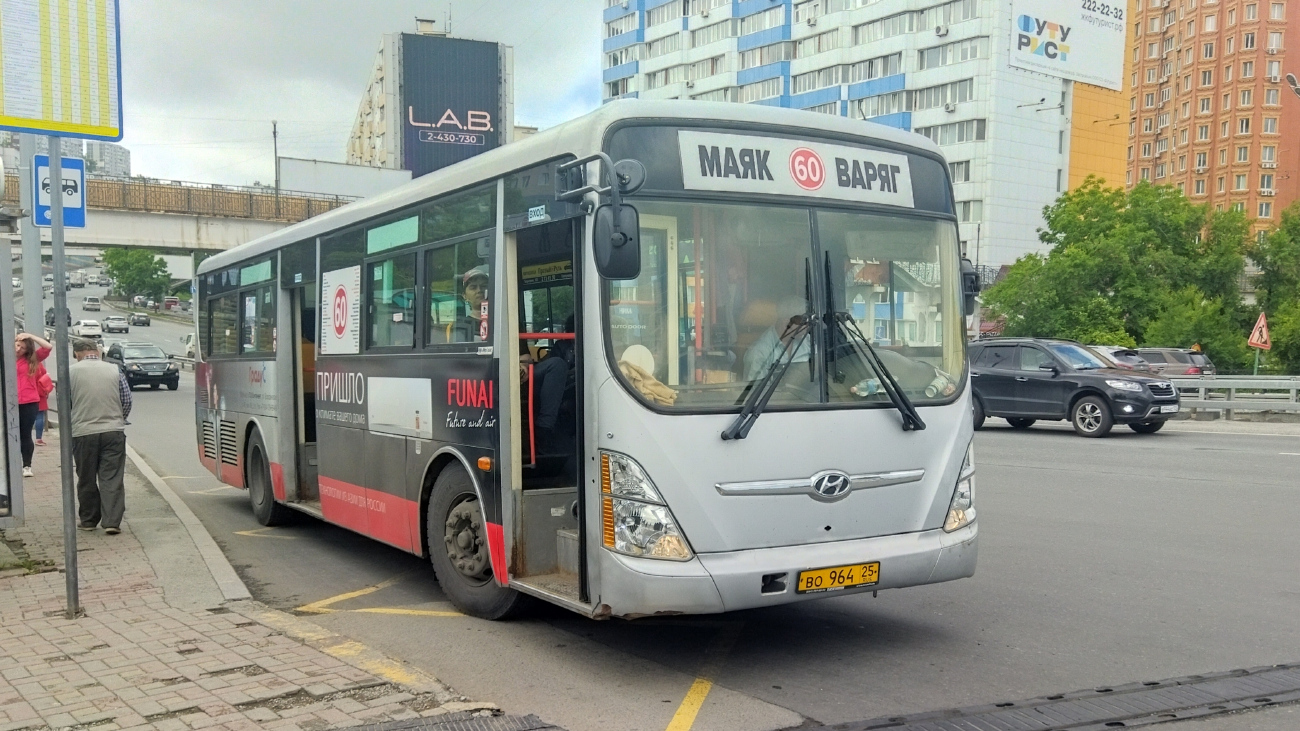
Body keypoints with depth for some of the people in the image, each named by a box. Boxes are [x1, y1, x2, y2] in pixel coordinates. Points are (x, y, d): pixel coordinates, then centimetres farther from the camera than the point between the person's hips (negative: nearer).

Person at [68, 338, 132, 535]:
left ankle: (88, 519, 23)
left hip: (82, 432, 0)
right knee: (112, 479, 2)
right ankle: (112, 521, -4)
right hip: (113, 432, 0)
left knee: (86, 480, 13)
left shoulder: (71, 371, -2)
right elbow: (127, 401, 3)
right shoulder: (114, 371, 1)